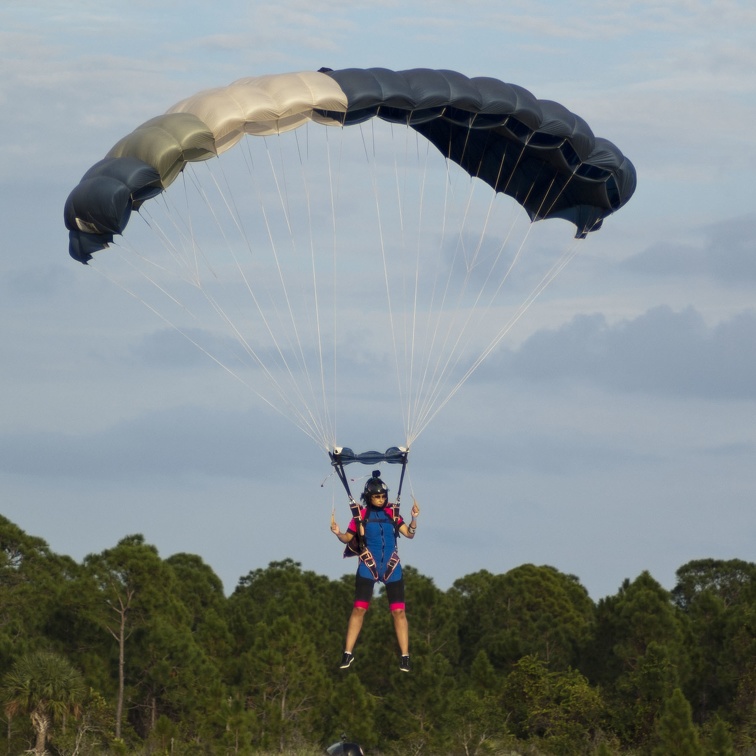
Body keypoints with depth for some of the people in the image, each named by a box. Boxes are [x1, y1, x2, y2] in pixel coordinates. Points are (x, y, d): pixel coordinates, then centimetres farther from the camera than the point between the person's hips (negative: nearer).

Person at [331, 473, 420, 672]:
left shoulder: (392, 514, 5)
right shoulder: (361, 515, 0)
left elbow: (409, 534, 3)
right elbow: (348, 538, 4)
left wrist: (414, 518, -12)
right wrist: (338, 533, -16)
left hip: (391, 567, 2)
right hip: (368, 567, -2)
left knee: (398, 611, -2)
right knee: (359, 609, -9)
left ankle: (405, 657, 1)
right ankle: (348, 653, -2)